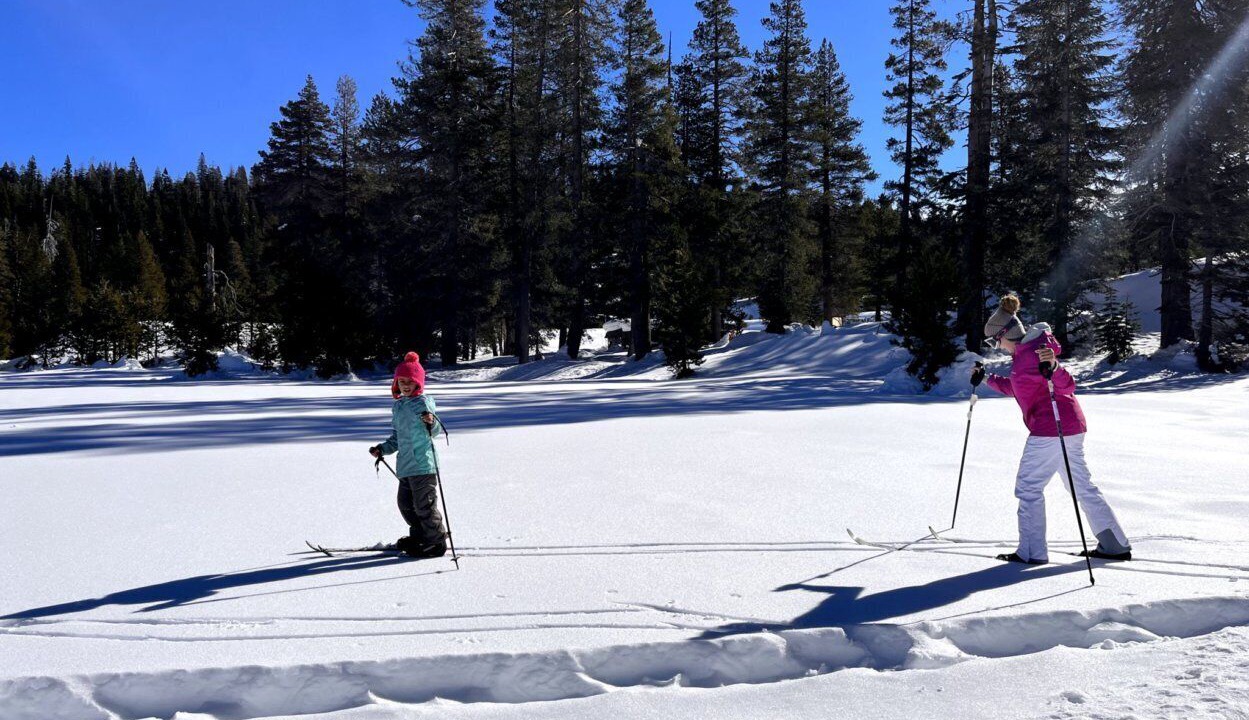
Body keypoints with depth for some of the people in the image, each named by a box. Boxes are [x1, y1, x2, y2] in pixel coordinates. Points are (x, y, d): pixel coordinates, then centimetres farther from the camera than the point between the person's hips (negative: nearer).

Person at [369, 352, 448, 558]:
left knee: (424, 505, -3)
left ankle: (436, 542, 9)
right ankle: (419, 536, 33)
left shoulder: (424, 402, -7)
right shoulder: (398, 406, 17)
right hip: (405, 464, 8)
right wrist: (382, 449, 18)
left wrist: (431, 422, -37)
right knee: (406, 504, 16)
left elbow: (435, 431, -16)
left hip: (423, 464, -8)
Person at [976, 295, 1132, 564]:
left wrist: (1053, 366, -42)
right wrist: (987, 379, 30)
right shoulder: (1024, 353, 14)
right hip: (1072, 428, 10)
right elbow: (1019, 388, 28)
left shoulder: (1033, 353, -16)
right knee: (1082, 485, 16)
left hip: (1049, 430, -10)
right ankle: (1115, 545, 21)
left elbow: (1068, 387, -24)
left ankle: (1032, 552, 2)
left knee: (1028, 487, -2)